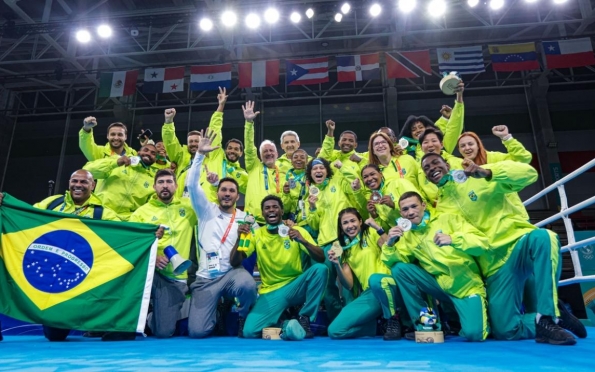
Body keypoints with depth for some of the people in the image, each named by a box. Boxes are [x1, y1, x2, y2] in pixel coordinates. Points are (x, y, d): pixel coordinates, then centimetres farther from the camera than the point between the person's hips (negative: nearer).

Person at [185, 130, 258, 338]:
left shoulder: (246, 218, 8)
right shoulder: (206, 211, 7)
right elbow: (192, 185, -5)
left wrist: (246, 235, -14)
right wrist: (200, 154, -15)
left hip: (232, 273, -1)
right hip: (206, 277, 1)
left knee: (248, 285, -37)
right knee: (197, 331, -10)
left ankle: (244, 319, -3)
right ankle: (218, 310, 26)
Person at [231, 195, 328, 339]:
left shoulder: (297, 231, -3)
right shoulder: (257, 234, 0)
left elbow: (321, 258, -13)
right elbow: (234, 262, -5)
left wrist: (303, 241, -30)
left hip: (295, 287, 0)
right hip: (271, 291, 0)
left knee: (320, 269, -28)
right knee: (249, 331, -21)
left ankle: (305, 318, -10)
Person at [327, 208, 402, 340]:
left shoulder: (371, 233, 4)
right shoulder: (344, 248, 14)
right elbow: (349, 285, 5)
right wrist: (337, 265, -11)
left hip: (387, 284, -4)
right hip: (368, 294, 4)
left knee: (375, 279, -40)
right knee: (334, 331, -12)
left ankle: (393, 321, -13)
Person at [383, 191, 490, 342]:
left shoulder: (449, 219, -4)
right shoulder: (407, 236, 6)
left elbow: (482, 243, -13)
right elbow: (392, 262, -4)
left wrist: (453, 239, -30)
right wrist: (390, 244, -23)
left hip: (467, 286, -3)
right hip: (441, 286, 4)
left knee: (473, 334, -25)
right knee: (399, 269, -14)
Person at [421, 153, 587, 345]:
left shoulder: (477, 176, 1)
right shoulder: (441, 208, 11)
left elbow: (529, 173, -12)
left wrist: (487, 172, -25)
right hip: (494, 265, 3)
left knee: (543, 237, -38)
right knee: (504, 330, -9)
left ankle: (549, 317, -25)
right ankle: (549, 319, 15)